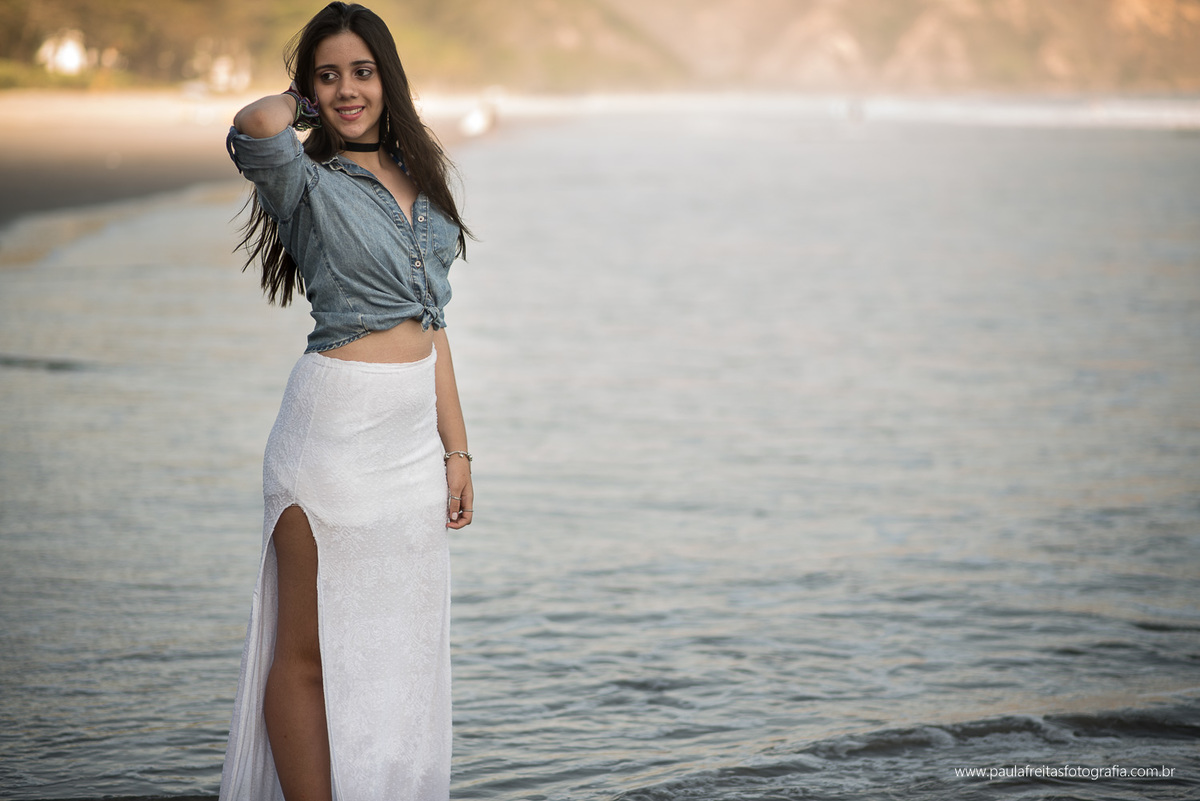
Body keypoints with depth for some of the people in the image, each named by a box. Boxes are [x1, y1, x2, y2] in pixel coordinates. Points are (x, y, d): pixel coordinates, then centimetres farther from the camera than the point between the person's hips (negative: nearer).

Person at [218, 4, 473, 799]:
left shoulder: (417, 178, 13)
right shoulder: (307, 184, -6)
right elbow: (258, 125, -31)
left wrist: (457, 447, 11)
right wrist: (299, 104, -6)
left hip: (415, 430, 7)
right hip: (338, 428, -7)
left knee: (400, 646, 11)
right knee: (312, 650, -2)